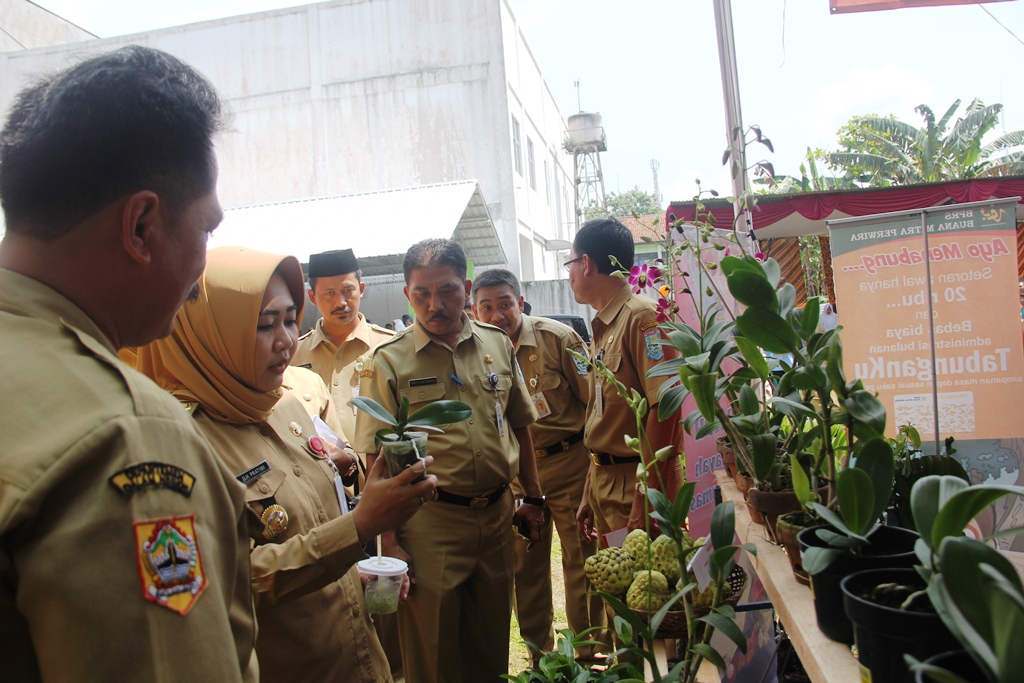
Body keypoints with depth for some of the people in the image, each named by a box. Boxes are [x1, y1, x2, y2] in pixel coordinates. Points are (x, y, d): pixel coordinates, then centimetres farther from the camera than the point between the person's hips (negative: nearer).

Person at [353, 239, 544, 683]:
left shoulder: (497, 345, 4)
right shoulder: (389, 361, -7)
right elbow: (378, 461, -8)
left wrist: (533, 498, 13)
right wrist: (389, 542, -11)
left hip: (496, 515, 4)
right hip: (430, 523, -3)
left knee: (492, 645, 19)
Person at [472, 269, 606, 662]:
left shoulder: (557, 337, -11)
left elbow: (593, 397, -6)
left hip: (568, 462, -3)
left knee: (580, 559, 5)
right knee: (525, 565, 12)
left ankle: (588, 654, 25)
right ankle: (540, 654, 32)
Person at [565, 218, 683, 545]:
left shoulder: (642, 317, -14)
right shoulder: (601, 329, 13)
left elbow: (663, 408, -22)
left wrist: (646, 498, -22)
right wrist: (590, 493, 17)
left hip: (641, 483, -8)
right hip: (604, 480, 8)